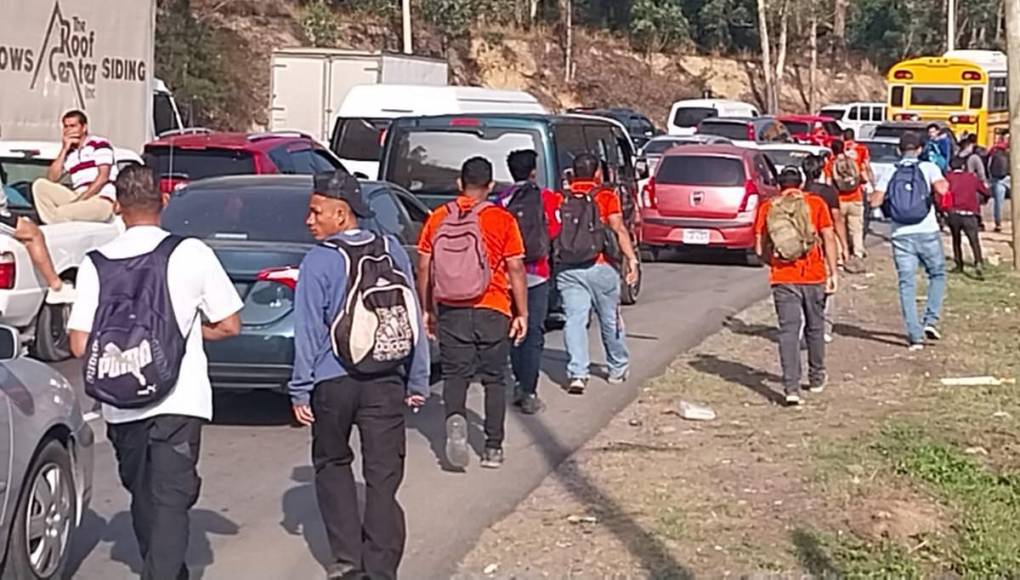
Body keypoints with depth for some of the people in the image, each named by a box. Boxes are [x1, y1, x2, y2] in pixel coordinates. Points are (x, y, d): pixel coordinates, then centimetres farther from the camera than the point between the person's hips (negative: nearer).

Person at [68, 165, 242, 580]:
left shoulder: (95, 264, -1)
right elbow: (229, 326, -1)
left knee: (143, 496, 20)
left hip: (121, 405, 3)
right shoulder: (191, 253, -6)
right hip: (178, 400, -3)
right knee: (171, 499, -4)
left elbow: (80, 345, -2)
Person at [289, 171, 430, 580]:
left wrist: (301, 391, -1)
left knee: (332, 464, 17)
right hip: (387, 381, 2)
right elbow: (413, 320, 8)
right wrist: (417, 381, 15)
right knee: (383, 475, 4)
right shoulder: (392, 252, 4)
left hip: (333, 381, -2)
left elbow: (308, 332, -7)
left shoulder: (319, 262, -9)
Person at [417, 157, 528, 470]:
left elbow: (424, 268, 5)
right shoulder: (502, 220, -3)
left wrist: (426, 310, 14)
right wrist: (522, 314, 2)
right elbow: (515, 269, -4)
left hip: (450, 312, 1)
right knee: (494, 379, 10)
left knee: (455, 374, 7)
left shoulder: (438, 218, 3)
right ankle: (493, 448, 10)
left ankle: (455, 419, -22)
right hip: (492, 311, -1)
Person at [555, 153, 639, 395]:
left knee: (575, 319, -1)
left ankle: (577, 373, -16)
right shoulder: (606, 196, 0)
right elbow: (619, 230, -10)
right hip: (600, 267, -1)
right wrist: (631, 259, -13)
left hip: (567, 269, 1)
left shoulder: (562, 199, 8)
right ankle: (618, 369, 30)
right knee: (611, 319, 15)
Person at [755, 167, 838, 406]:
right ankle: (816, 378, 32)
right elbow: (829, 239, -4)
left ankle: (791, 388, -13)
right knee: (815, 327, 17)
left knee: (788, 330, -2)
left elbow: (760, 248, 5)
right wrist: (833, 272, -1)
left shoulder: (767, 208, 5)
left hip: (782, 279, 0)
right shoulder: (816, 204, 3)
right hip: (814, 277, 0)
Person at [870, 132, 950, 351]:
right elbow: (941, 189, -16)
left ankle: (915, 335, 0)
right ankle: (930, 321, 5)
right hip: (927, 232, -2)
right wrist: (945, 183, 6)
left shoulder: (890, 174, 6)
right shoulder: (928, 168, 0)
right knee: (937, 275, 18)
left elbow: (875, 201, -2)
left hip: (901, 235, 2)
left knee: (907, 284, 4)